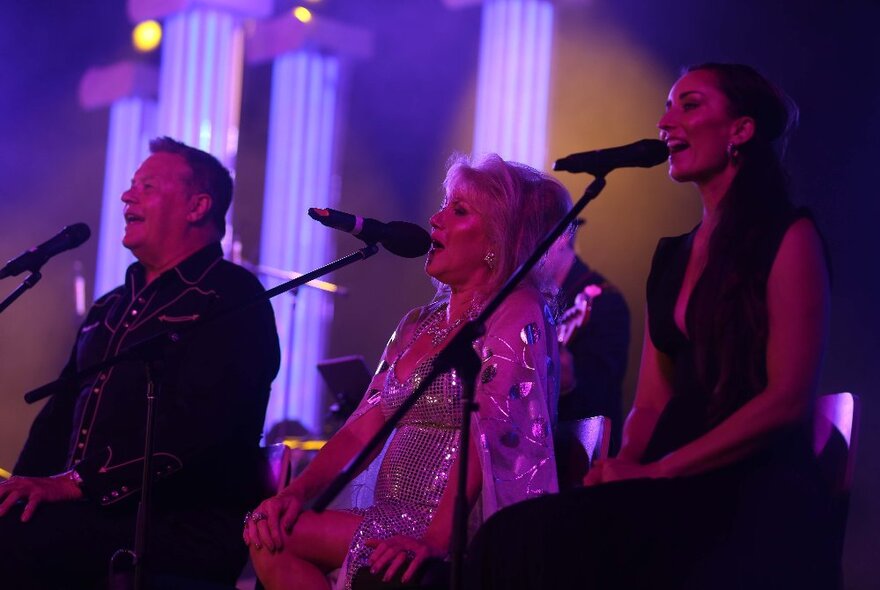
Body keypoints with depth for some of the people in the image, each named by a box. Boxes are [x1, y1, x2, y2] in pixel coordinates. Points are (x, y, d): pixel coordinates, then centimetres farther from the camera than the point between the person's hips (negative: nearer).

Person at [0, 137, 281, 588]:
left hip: (186, 527, -7)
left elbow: (194, 426, -17)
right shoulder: (111, 308, 25)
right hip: (93, 512, 8)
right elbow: (62, 410, 24)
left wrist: (77, 482, -22)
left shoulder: (231, 298, -4)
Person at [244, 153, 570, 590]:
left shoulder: (518, 313, -7)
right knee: (269, 532, -12)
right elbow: (363, 427, 14)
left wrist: (433, 540, -29)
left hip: (460, 533, -8)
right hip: (400, 521, 8)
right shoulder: (419, 324, 20)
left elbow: (487, 435, -19)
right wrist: (297, 492, -3)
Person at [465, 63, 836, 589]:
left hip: (755, 502, -6)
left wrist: (657, 472, -14)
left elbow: (788, 400, -11)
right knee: (516, 535, -23)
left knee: (554, 542, -31)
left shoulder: (788, 238, -2)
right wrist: (621, 468, -5)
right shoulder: (672, 255, 20)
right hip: (676, 501, 6)